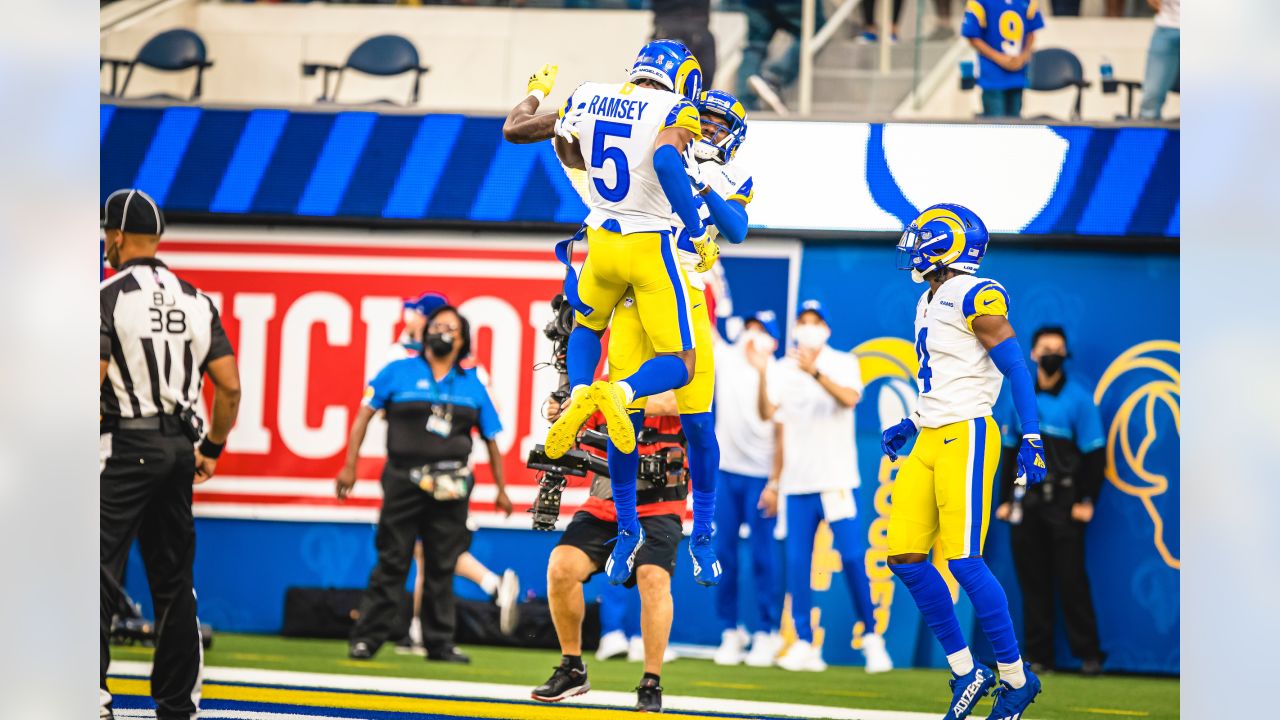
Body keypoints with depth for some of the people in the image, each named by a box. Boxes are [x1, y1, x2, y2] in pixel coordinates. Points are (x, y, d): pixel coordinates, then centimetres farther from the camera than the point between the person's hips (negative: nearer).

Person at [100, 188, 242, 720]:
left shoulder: (109, 297, -8)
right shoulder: (197, 302, 10)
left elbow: (91, 386, -15)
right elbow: (230, 386, 7)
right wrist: (212, 449, 17)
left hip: (124, 448, -6)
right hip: (179, 446, 6)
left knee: (99, 575, -8)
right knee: (174, 581, 11)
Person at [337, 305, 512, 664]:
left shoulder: (472, 386, 11)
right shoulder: (399, 372, 4)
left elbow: (491, 439, 16)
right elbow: (364, 414, 3)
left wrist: (501, 489, 15)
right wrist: (349, 466, -5)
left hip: (450, 486, 2)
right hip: (404, 482, -2)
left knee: (442, 567, 4)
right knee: (392, 563, -4)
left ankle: (440, 642, 10)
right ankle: (366, 638, 1)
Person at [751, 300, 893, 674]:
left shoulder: (843, 364, 0)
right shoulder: (783, 370, 9)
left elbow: (849, 398, -21)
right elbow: (769, 415, 0)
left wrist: (814, 371, -33)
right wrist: (762, 374, -13)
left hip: (836, 481, -3)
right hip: (796, 484, 3)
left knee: (852, 556, -10)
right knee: (797, 561, -1)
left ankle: (871, 637, -1)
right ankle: (803, 643, 2)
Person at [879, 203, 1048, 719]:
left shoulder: (975, 298, -10)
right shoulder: (930, 303, 17)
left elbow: (1015, 370, -14)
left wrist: (1031, 439, -19)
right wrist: (911, 425, 26)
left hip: (966, 438, -9)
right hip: (929, 441, 9)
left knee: (963, 560, -12)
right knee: (906, 558, 3)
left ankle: (1016, 677, -2)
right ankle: (965, 671, 11)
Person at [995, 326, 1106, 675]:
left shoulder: (1078, 398, -2)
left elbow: (1094, 453, -3)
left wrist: (1087, 501, -9)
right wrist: (1005, 499, 13)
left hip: (1063, 503, -4)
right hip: (1026, 501, 4)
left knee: (1070, 579, -7)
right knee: (1032, 581, 4)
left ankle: (1088, 654, -1)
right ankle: (1038, 655, 9)